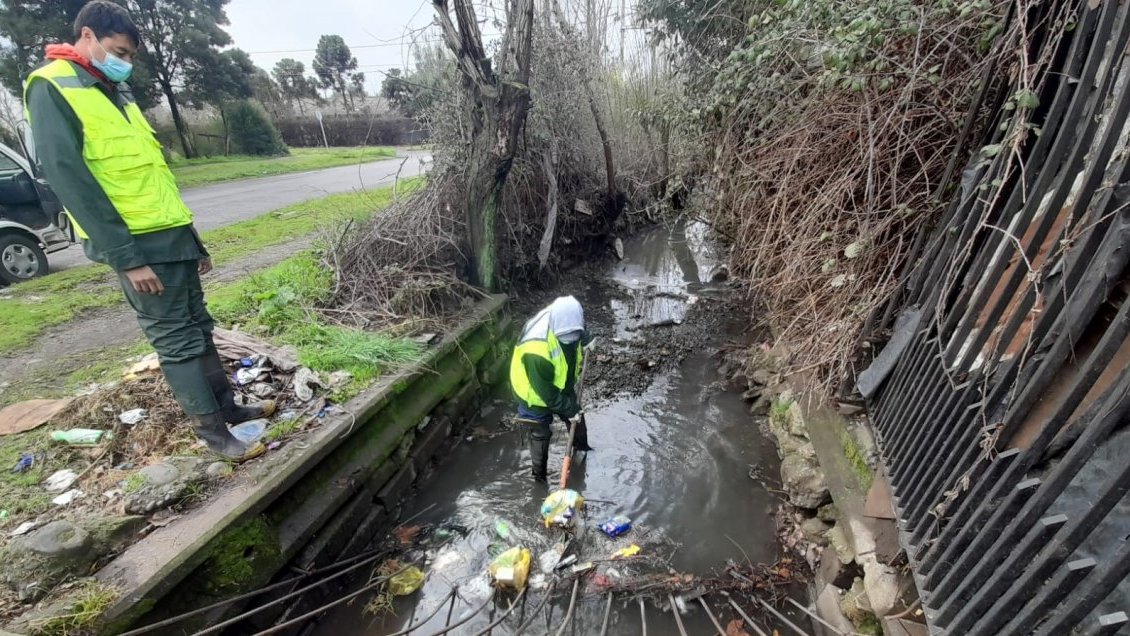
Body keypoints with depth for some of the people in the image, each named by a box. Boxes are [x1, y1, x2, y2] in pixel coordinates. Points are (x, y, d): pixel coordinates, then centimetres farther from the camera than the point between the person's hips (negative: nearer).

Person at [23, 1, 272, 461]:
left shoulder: (116, 92, 20)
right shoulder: (51, 87, -5)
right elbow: (69, 178, -15)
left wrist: (194, 240, 16)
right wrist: (126, 257, -21)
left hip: (172, 233, 8)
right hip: (138, 242, -8)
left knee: (198, 326, 12)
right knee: (175, 338, -4)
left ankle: (227, 406, 23)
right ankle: (212, 431, 5)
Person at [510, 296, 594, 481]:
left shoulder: (566, 324, -22)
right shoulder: (536, 350, -44)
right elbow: (545, 391, -32)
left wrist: (579, 356, 15)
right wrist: (569, 410, -22)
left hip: (562, 387, 7)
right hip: (536, 395, -6)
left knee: (577, 417, 25)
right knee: (541, 434, 13)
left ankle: (581, 446, 55)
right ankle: (539, 472, 39)